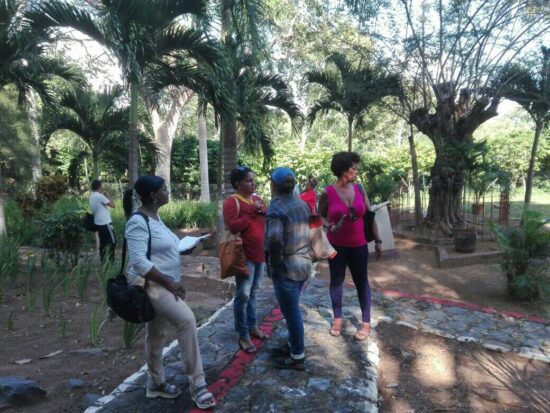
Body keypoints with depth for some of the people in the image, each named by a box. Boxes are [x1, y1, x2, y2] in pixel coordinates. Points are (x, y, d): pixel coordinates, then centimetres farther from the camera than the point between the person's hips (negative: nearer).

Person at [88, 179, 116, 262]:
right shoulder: (100, 196, -18)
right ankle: (110, 260, -1)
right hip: (105, 223, -9)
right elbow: (113, 205, -16)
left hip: (98, 223, 9)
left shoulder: (91, 197, 9)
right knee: (112, 241, -1)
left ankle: (103, 260, 18)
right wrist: (107, 195, -5)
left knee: (102, 242, 14)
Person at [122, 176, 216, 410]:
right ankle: (197, 384, -9)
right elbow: (138, 261, -25)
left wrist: (184, 248, 3)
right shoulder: (138, 222, -19)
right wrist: (169, 283, -23)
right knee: (186, 320, -19)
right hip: (151, 285, -10)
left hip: (163, 285, 10)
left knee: (155, 333, 18)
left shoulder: (155, 218, 10)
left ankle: (156, 384, 33)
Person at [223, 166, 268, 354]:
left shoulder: (256, 198, 12)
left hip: (260, 254, 8)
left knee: (253, 293, 17)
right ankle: (243, 336, 6)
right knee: (243, 295, -5)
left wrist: (264, 211, -5)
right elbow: (233, 227, -23)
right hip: (244, 256, -7)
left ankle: (252, 326, 30)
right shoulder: (232, 202, -11)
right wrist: (251, 212, -20)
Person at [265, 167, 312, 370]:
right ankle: (293, 345, 38)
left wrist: (275, 263, -18)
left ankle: (297, 357, 21)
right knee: (292, 309, 22)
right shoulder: (302, 204, 7)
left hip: (286, 268, -8)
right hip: (304, 263, 8)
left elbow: (274, 238, -31)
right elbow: (311, 232, 13)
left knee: (291, 312, 6)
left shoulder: (276, 207, -17)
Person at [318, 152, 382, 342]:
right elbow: (320, 215, 2)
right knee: (336, 280, 11)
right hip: (336, 245, -2)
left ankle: (366, 322, 22)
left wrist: (377, 240, 3)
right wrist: (331, 226, -18)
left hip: (358, 245, 2)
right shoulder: (328, 193, -11)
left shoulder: (360, 189, -3)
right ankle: (337, 318, 29)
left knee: (361, 281, 9)